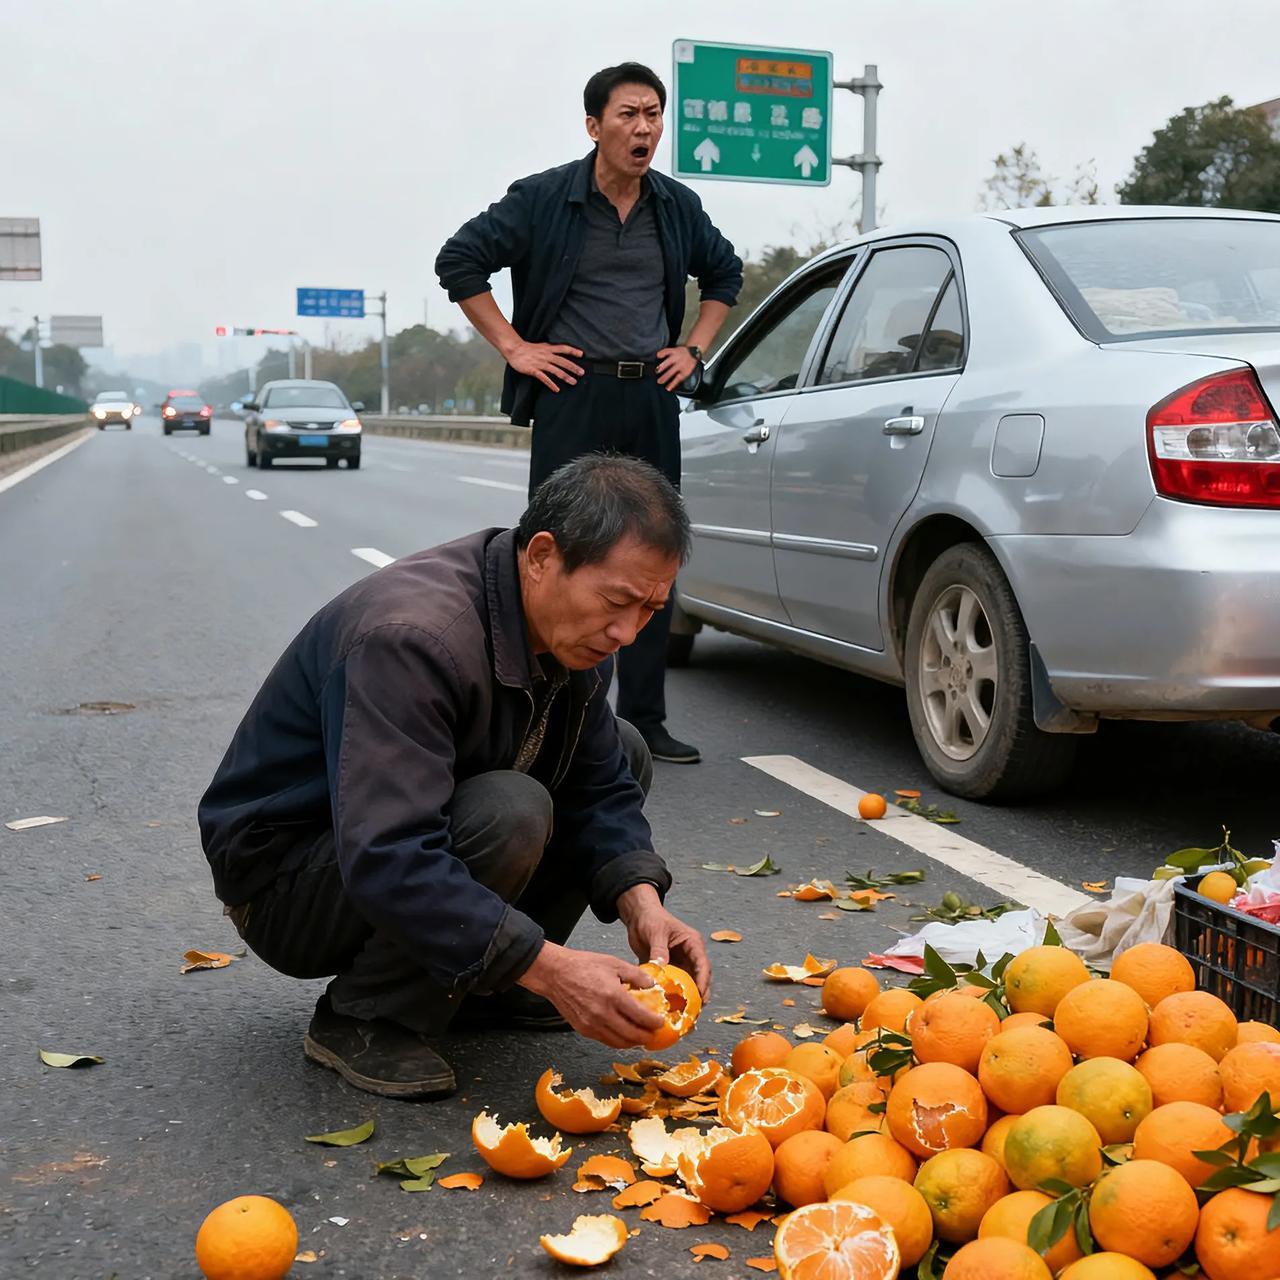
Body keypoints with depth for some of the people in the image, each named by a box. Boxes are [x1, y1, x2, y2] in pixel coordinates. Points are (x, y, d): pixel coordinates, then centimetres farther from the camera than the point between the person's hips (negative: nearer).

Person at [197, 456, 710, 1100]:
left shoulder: (566, 624, -5)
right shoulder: (412, 636, -33)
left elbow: (600, 781, 1)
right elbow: (385, 859, -40)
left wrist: (639, 897, -18)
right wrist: (546, 966, -42)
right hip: (282, 881, -9)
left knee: (625, 752, 2)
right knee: (509, 813, -34)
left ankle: (478, 988, 4)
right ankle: (364, 1021, -13)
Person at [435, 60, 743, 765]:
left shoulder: (677, 206, 10)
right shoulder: (544, 198, -5)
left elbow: (724, 271, 26)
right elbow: (460, 259, -4)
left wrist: (695, 347, 13)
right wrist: (514, 346, -8)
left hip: (653, 398, 5)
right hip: (574, 396, -5)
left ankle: (643, 718, 15)